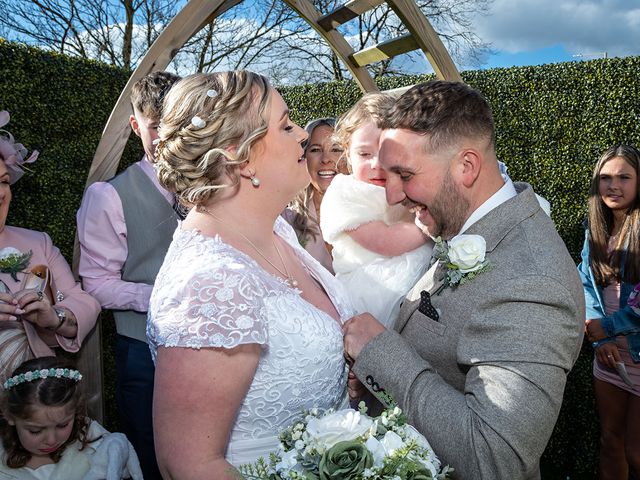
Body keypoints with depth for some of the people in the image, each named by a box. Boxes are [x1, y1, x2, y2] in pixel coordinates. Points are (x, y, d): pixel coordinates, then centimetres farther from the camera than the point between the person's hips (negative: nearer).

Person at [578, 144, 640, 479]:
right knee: (610, 442, 18)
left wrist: (606, 326, -17)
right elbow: (586, 287, 6)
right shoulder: (594, 232, 6)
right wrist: (600, 339, -7)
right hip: (608, 356, 5)